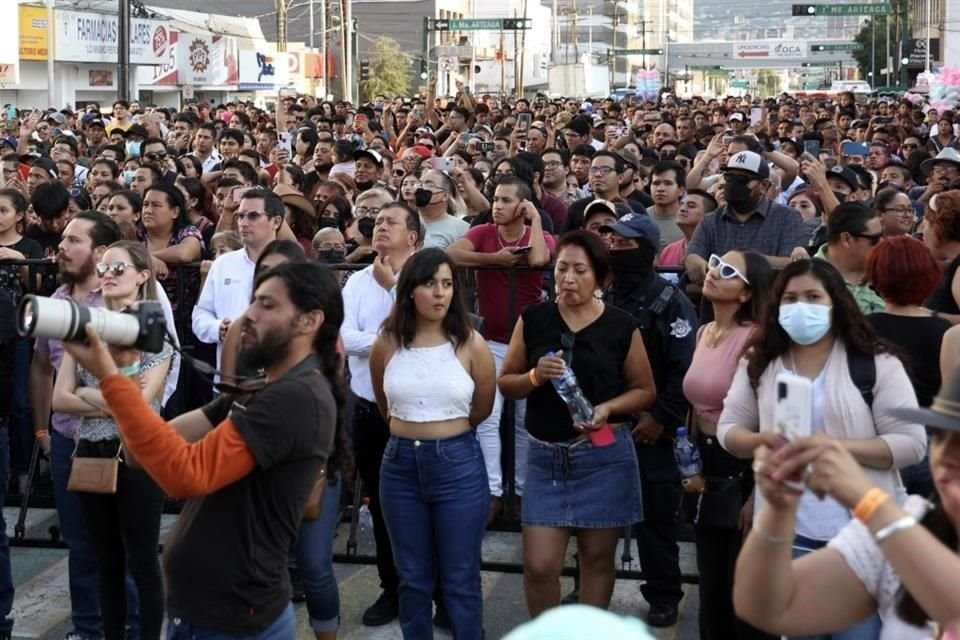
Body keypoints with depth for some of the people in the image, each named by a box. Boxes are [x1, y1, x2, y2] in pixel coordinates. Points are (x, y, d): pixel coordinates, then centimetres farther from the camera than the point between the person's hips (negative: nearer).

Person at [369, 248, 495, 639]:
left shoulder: (470, 344, -7)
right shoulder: (387, 344, -2)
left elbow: (482, 410, 8)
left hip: (458, 463, -2)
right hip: (400, 463, 2)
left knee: (460, 578, 5)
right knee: (413, 577, 13)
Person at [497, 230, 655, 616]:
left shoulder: (621, 326, -1)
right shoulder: (533, 319, 2)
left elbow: (645, 390, 5)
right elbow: (505, 382, 7)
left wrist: (608, 408, -14)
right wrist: (535, 376, -15)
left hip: (604, 456, -1)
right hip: (545, 456, 1)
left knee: (597, 557, 9)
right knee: (538, 564, -1)